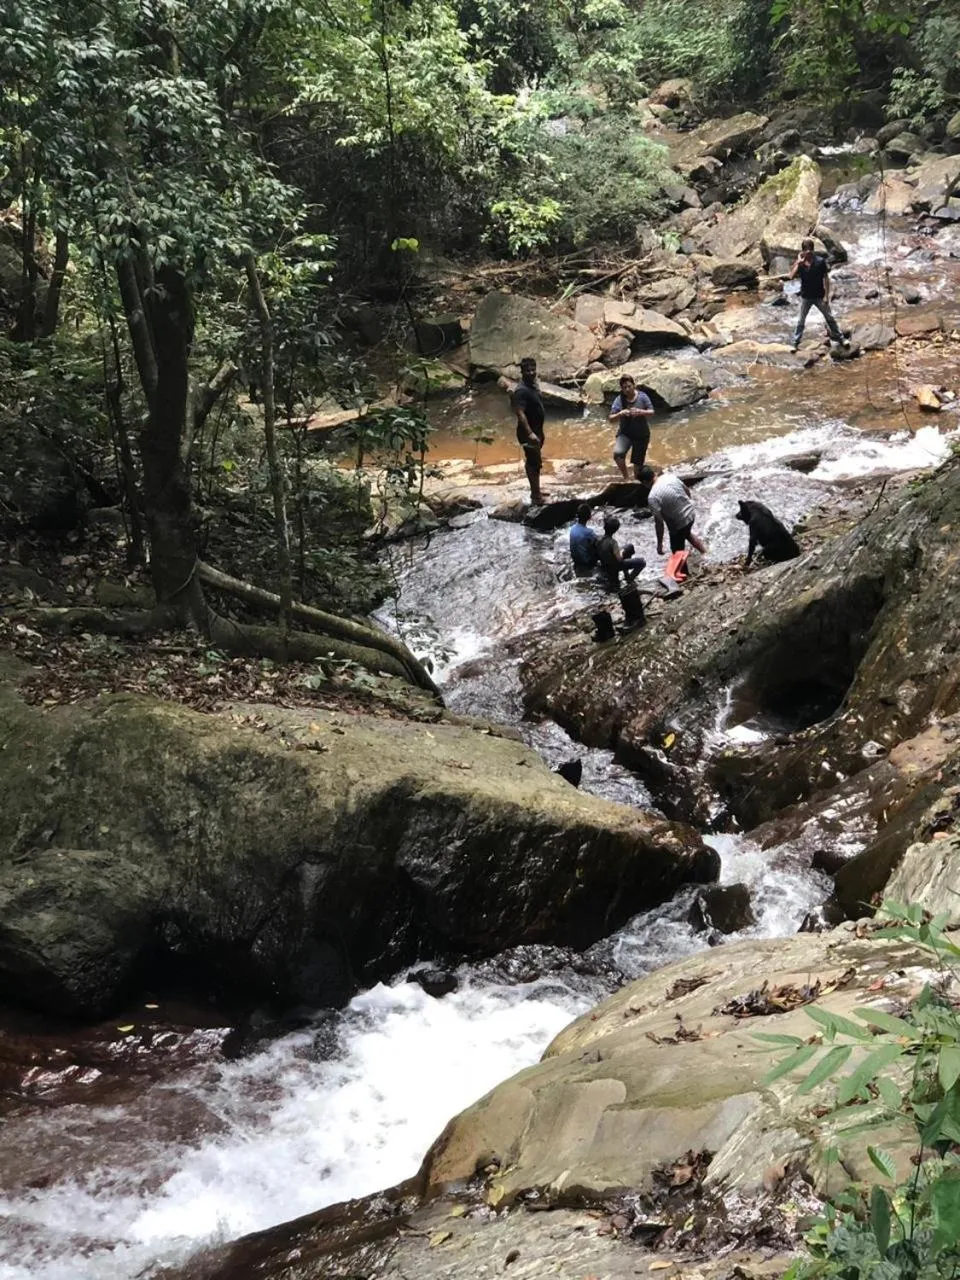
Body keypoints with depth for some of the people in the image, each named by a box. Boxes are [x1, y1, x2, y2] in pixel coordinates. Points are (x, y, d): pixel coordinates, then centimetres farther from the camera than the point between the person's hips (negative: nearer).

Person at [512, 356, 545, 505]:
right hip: (529, 433, -10)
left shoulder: (534, 384, 7)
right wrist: (530, 433, -36)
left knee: (534, 462, 20)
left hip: (537, 430, 10)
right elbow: (520, 413, -30)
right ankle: (536, 496, 2)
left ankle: (536, 491, 33)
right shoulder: (522, 390, -24)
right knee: (534, 463, -4)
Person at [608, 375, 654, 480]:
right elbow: (611, 419, -9)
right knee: (618, 454, -28)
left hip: (642, 435, 1)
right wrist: (620, 414, -30)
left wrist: (641, 412, -25)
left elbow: (651, 412, -4)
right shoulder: (619, 400, -7)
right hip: (625, 433, -1)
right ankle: (625, 477, -6)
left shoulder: (642, 396, -5)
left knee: (638, 463, 6)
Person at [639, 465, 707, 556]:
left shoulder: (653, 497, -26)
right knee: (687, 534, 38)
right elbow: (687, 491, 8)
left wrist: (659, 544, -14)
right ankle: (704, 553, 56)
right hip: (691, 512, 7)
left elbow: (659, 523, -23)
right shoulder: (671, 476, -8)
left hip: (679, 524, -7)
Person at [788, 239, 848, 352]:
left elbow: (826, 279, -8)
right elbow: (791, 276, -18)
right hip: (805, 297, 1)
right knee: (800, 320, 8)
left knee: (829, 317, 9)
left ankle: (840, 338, 21)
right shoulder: (800, 263, -6)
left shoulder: (820, 261, -12)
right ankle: (795, 342, 18)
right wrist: (798, 263, -25)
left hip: (819, 296, -1)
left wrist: (826, 295, -11)